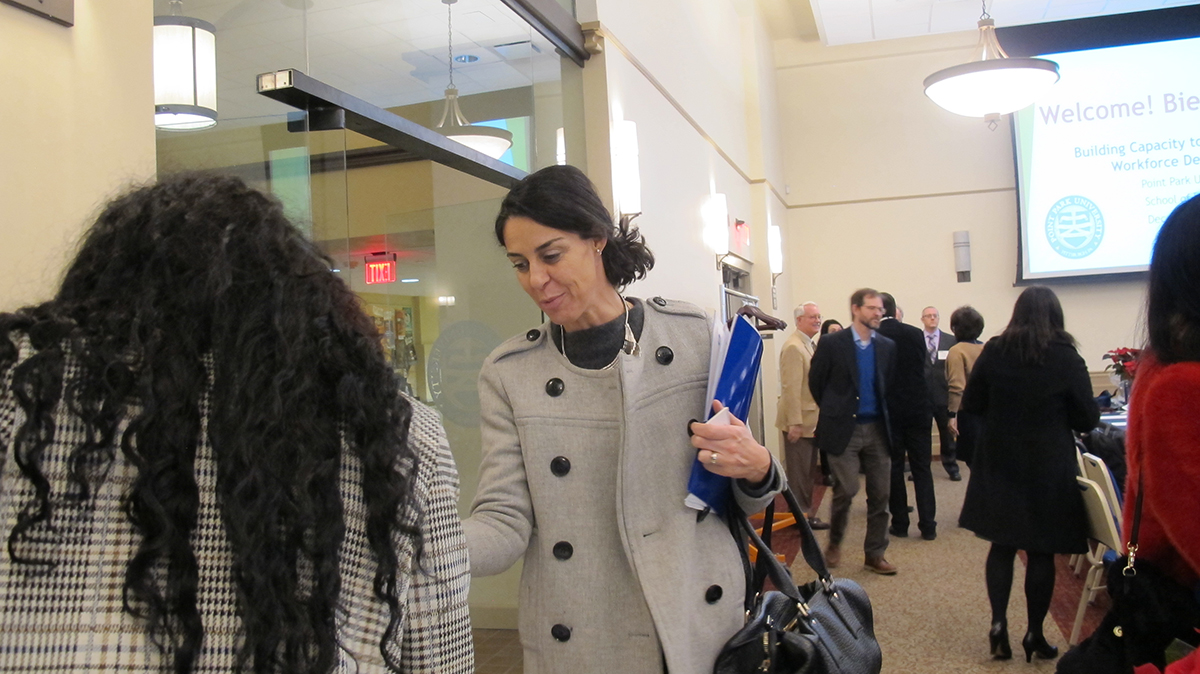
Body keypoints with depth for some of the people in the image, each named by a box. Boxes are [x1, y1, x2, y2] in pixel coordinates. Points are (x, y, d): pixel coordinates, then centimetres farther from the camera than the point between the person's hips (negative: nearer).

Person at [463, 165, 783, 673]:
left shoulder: (695, 336, -3)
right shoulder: (507, 374, -3)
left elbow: (746, 496, 7)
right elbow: (505, 524, -9)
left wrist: (756, 468, -15)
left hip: (701, 627, 1)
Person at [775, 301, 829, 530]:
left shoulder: (810, 345, 12)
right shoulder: (793, 347, -18)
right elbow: (791, 388, -23)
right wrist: (795, 423, -25)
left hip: (811, 421, 10)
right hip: (799, 421, -10)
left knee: (808, 472, 17)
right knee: (799, 472, 1)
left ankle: (806, 513, 26)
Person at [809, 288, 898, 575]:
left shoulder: (887, 347, 6)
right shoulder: (832, 343, -5)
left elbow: (888, 386, 15)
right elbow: (816, 382, 3)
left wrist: (882, 414, 11)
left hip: (877, 429, 4)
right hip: (844, 429, -4)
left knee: (880, 494, 5)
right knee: (846, 490, -5)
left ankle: (875, 554, 17)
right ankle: (834, 543, 20)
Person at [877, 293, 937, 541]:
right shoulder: (915, 334, 0)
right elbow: (922, 368, 11)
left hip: (888, 411, -2)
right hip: (918, 408, 2)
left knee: (894, 469, 8)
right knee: (922, 469, 8)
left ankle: (900, 523, 12)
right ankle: (928, 525, 7)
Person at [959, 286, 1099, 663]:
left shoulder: (993, 352, -6)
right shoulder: (1067, 359, -12)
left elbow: (970, 404, 2)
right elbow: (1087, 420, -6)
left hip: (1000, 465, 2)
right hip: (1049, 467, -2)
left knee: (1002, 545, 14)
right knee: (1042, 552, 8)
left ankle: (998, 623, 4)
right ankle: (1035, 635, 15)